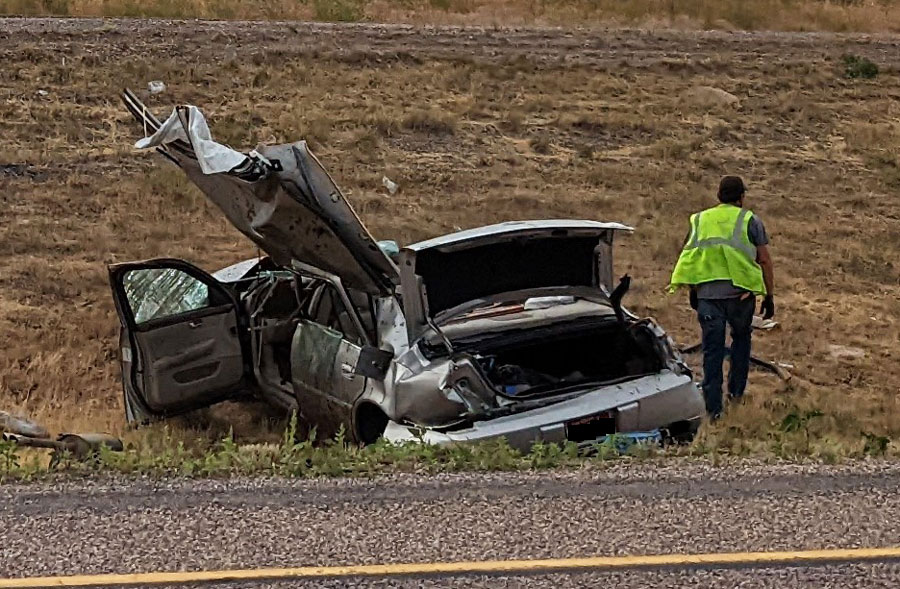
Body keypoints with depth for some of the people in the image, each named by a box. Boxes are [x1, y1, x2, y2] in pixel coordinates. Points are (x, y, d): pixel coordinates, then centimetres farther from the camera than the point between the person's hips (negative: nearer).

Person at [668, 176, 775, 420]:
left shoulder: (699, 220, 13)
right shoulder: (750, 221, 4)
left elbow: (688, 258, 14)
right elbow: (765, 261, 1)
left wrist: (693, 292, 24)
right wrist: (769, 296, 8)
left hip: (707, 293, 1)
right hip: (740, 292, -1)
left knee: (712, 349, 4)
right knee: (741, 338, 24)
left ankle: (713, 407, 1)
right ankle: (736, 390, 25)